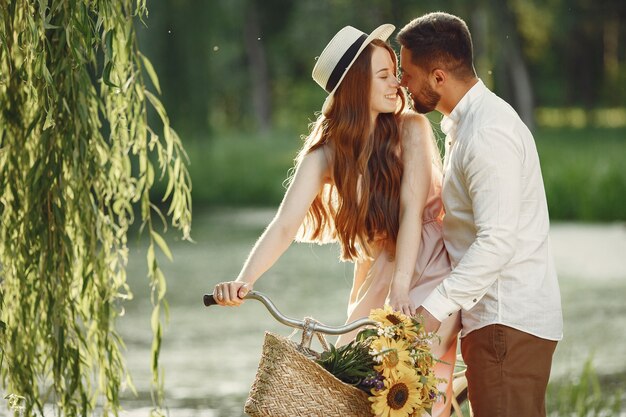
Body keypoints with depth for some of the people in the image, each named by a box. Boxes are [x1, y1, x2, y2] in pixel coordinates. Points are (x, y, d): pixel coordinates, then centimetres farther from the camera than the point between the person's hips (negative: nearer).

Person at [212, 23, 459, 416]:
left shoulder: (411, 129, -10)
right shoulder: (327, 151, -6)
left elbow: (411, 208, -20)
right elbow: (286, 224, -17)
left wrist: (401, 289, -32)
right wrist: (244, 280, -34)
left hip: (432, 270, -3)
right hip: (377, 275, 3)